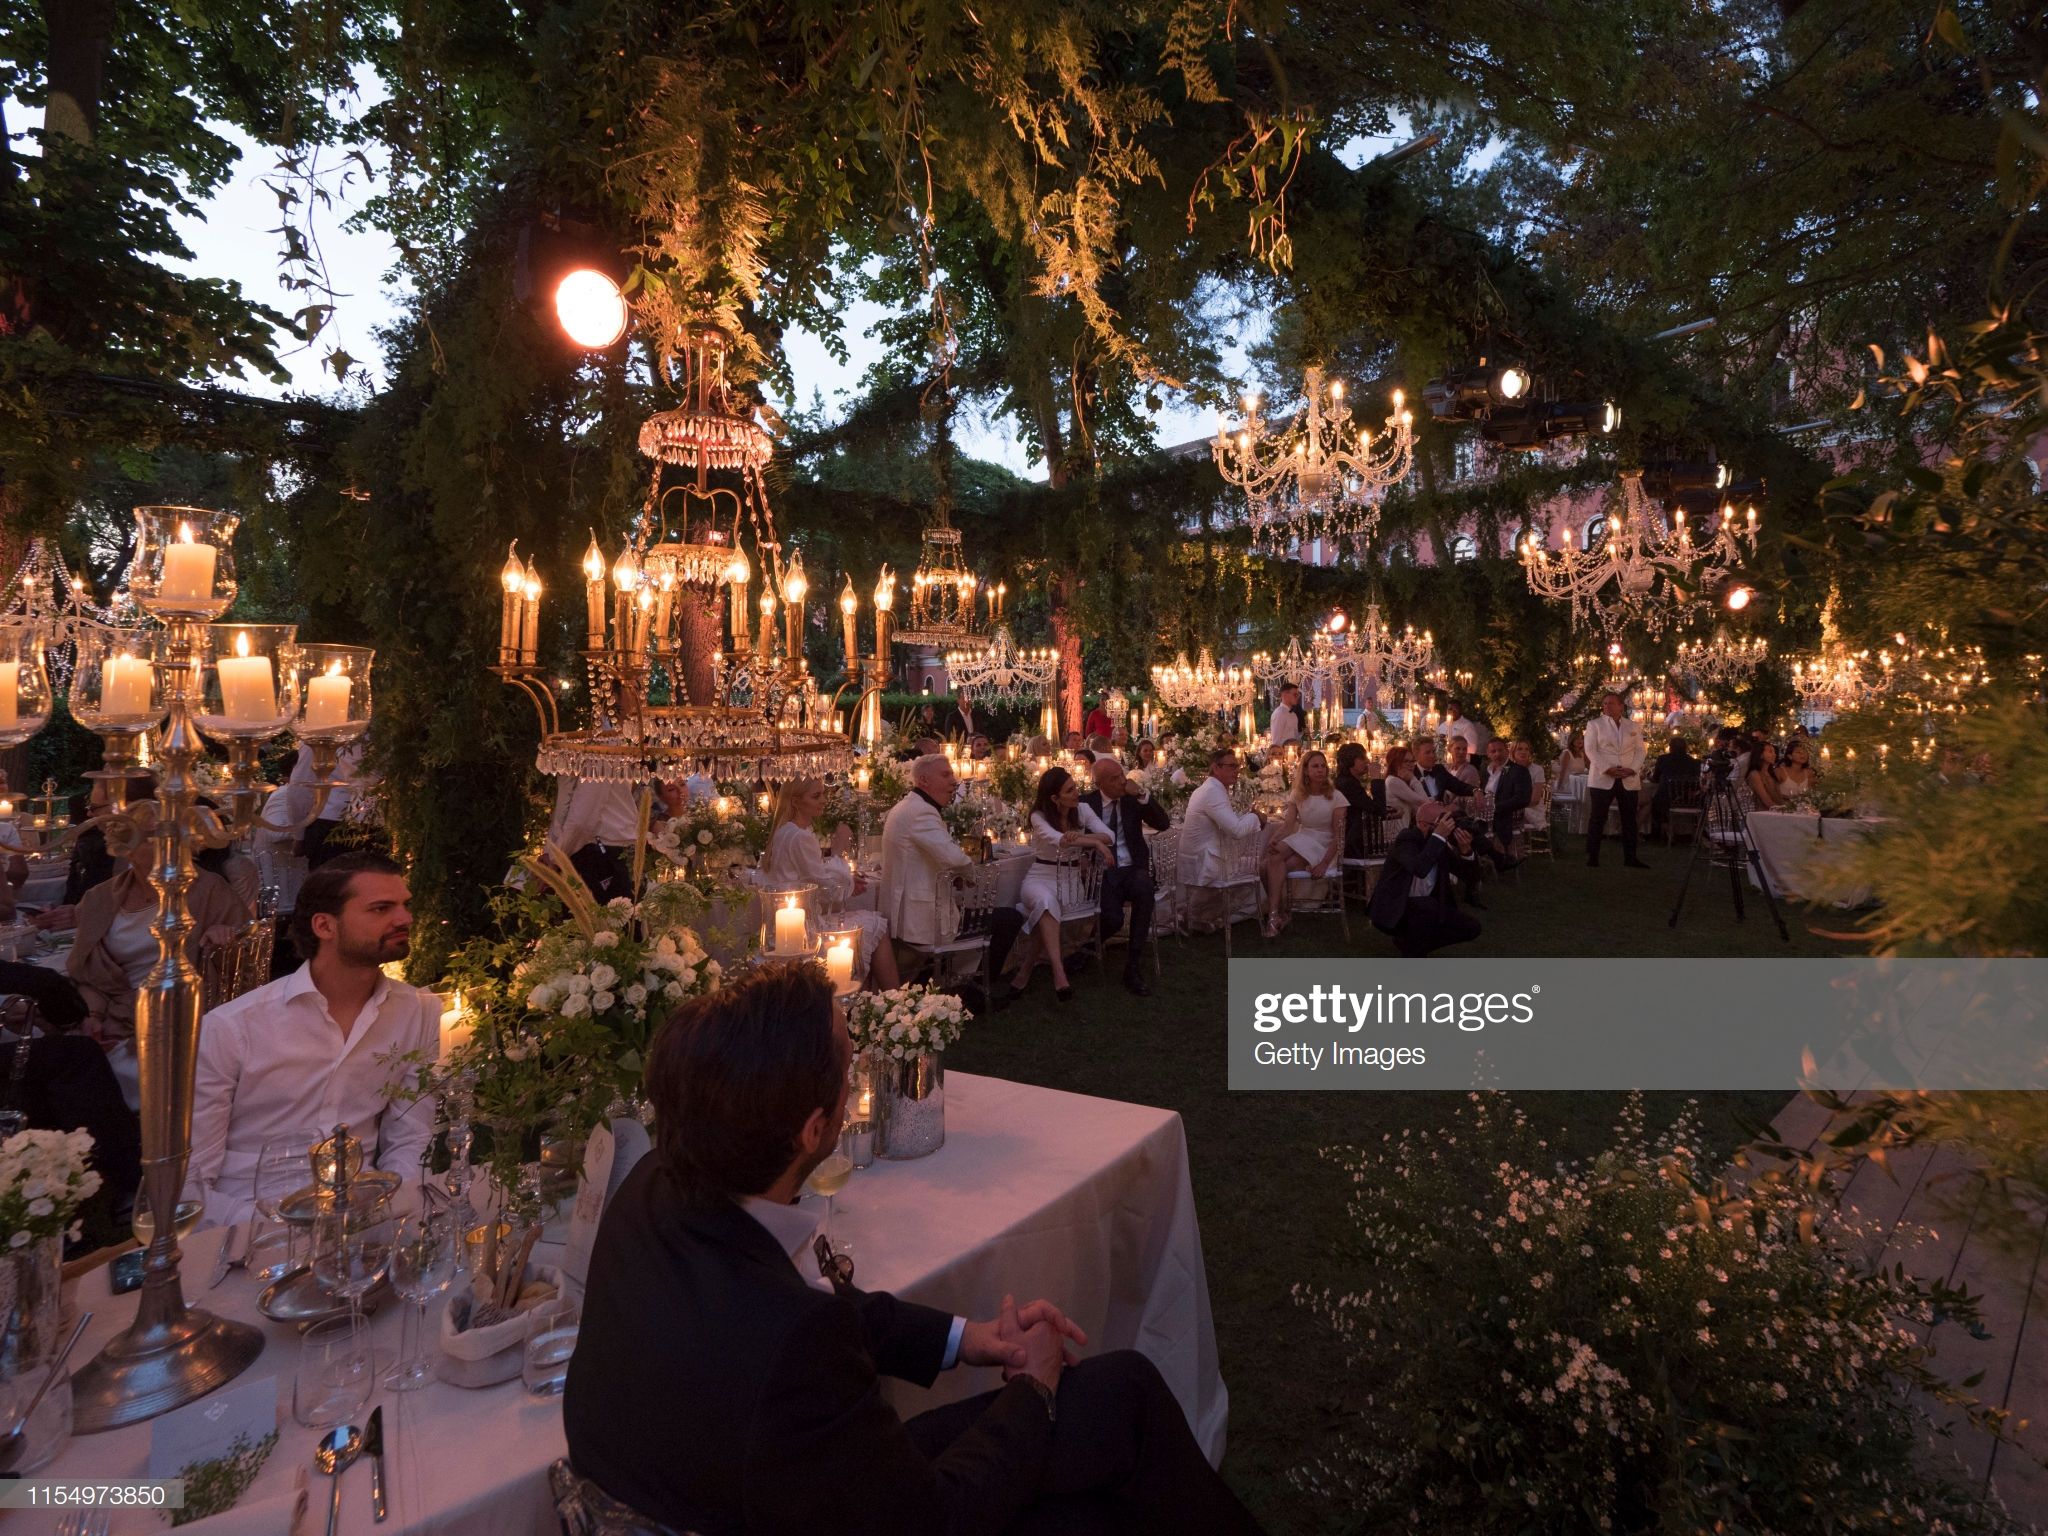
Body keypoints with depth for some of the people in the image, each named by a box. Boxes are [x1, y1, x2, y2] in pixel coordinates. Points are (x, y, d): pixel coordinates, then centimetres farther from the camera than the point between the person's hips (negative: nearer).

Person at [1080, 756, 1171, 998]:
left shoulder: (1133, 798, 6)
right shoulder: (1086, 802, 2)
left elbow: (1163, 824, -2)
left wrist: (1142, 794, -12)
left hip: (1134, 869, 2)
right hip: (1103, 872, -2)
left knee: (1144, 889, -34)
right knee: (1113, 920, -29)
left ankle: (1132, 965, -24)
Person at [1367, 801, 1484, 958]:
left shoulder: (1439, 844, 1)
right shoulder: (1406, 840, -20)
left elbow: (1472, 875, 2)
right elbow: (1420, 869, -42)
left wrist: (1466, 851, -17)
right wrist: (1439, 836, -36)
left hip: (1424, 910, 8)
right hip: (1393, 911, -8)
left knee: (1471, 927, -1)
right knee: (1427, 905, -36)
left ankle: (1407, 941, 10)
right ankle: (1411, 956, -14)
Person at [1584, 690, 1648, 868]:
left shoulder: (1634, 726, 12)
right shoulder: (1595, 724, 4)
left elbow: (1639, 750, 8)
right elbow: (1590, 750, -5)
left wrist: (1633, 769, -10)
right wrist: (1607, 769, -16)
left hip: (1629, 780, 3)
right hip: (1602, 778, -3)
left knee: (1630, 819, 4)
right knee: (1597, 818, -2)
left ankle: (1630, 857, 11)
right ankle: (1592, 857, 3)